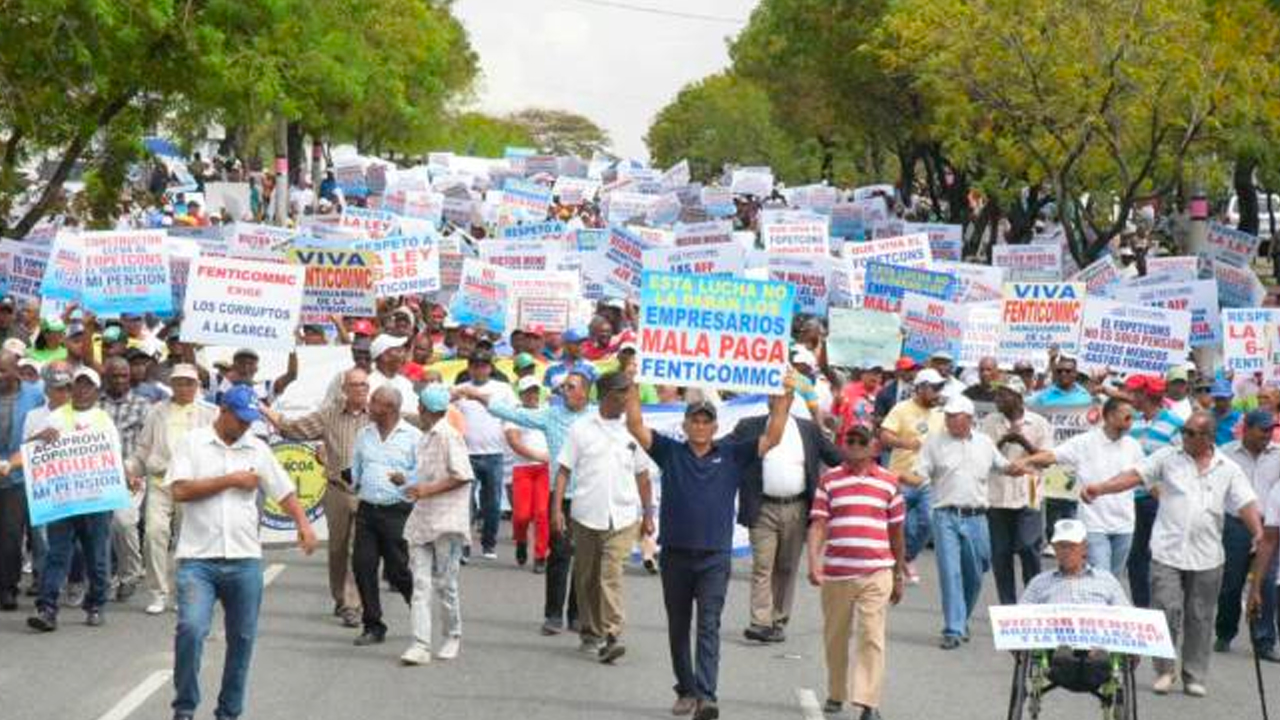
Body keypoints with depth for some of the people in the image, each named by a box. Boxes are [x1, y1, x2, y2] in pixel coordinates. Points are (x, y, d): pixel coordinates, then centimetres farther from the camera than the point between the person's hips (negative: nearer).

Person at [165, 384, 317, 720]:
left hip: (244, 559, 4)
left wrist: (303, 523, -6)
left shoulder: (258, 449, 11)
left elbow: (284, 491, 13)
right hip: (198, 558, -4)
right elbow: (179, 491, -10)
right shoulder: (192, 443, 0)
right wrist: (231, 480, -8)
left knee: (242, 639, 7)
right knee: (191, 629, -19)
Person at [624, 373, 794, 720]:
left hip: (714, 557, -2)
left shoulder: (732, 456, 6)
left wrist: (785, 397, -9)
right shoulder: (670, 453, 6)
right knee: (678, 628, 11)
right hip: (675, 554, 2)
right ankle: (686, 691, 25)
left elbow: (772, 437, 0)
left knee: (709, 627, -11)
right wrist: (632, 388, -11)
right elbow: (636, 426, -1)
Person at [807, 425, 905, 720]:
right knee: (835, 638, 11)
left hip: (876, 574, -1)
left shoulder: (888, 482, 8)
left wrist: (899, 576, 15)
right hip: (835, 572, 1)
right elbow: (817, 525, -2)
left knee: (872, 637, -10)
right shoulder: (829, 480, 6)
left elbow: (896, 533, 14)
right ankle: (835, 695, 29)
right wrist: (813, 563, -17)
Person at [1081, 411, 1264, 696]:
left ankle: (1194, 676, 18)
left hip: (1206, 557, 1)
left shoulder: (1229, 470, 5)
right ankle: (1164, 670, 11)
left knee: (1200, 618, 7)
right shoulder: (1167, 458, 3)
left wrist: (1259, 532, -20)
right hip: (1167, 552, -1)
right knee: (1166, 611, -6)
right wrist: (1099, 488, -19)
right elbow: (1134, 476, -5)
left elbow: (1246, 503, -2)